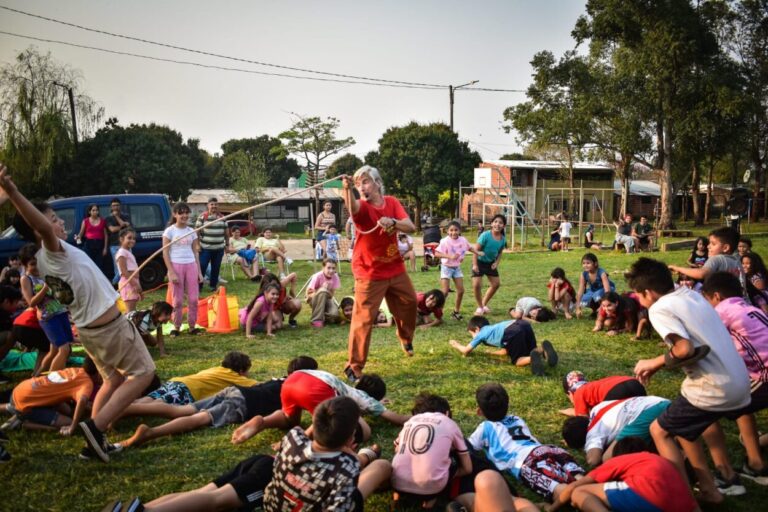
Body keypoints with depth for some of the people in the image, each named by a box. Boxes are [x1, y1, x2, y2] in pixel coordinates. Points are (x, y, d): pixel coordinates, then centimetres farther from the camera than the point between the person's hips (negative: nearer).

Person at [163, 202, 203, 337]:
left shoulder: (191, 231, 9)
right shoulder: (169, 231, -3)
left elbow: (195, 252, 12)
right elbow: (165, 253, -5)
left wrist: (199, 271, 6)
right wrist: (171, 272, -13)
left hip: (191, 265, 4)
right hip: (176, 265, -3)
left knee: (193, 299, 2)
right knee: (178, 300, 2)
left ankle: (192, 327, 14)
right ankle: (176, 328, 14)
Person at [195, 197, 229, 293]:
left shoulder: (222, 217, 9)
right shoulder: (202, 216, -4)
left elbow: (226, 232, 15)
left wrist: (227, 244, 13)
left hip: (219, 248, 4)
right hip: (205, 248, -4)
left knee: (216, 268, 10)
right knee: (201, 267, -2)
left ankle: (213, 285, 22)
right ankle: (198, 286, 6)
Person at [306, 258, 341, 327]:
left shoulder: (335, 277, -13)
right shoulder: (318, 276, -23)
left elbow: (331, 295, -10)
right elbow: (308, 294, -20)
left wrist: (329, 291, -33)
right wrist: (322, 289, -33)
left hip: (326, 299, 3)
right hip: (314, 300, -2)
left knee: (334, 314, -30)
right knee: (323, 291, -37)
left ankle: (323, 317, 8)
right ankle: (316, 319, -26)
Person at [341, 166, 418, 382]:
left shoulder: (392, 202, -1)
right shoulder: (362, 206, -16)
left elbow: (411, 227, -11)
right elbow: (352, 206, -42)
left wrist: (393, 222, -32)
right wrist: (347, 189, -63)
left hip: (395, 268, 6)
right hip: (369, 273, -6)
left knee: (409, 302, 22)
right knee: (363, 318, -9)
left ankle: (406, 337, 51)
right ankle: (354, 367, 0)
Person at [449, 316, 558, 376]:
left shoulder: (482, 333, 23)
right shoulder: (493, 329, 41)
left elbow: (465, 351, 30)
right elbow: (506, 351, 36)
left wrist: (456, 345, 49)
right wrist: (491, 352, 45)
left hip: (513, 332, -7)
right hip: (524, 324, 7)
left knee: (517, 360, 5)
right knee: (529, 353, 22)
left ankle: (532, 358, -26)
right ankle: (543, 349, -9)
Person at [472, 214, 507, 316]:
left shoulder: (503, 239, -10)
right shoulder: (485, 235, -25)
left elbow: (500, 252, 7)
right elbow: (476, 250, -22)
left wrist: (496, 263, -7)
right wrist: (475, 265, -24)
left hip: (491, 263, 6)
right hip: (480, 262, -6)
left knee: (496, 284, 9)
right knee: (477, 285, -15)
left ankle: (484, 304, 27)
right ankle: (480, 307, 6)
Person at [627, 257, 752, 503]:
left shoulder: (659, 308, -11)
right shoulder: (690, 294, 13)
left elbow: (685, 349, -24)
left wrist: (654, 362, -7)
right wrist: (658, 365, 14)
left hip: (714, 387, -8)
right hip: (738, 382, 8)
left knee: (660, 431, 9)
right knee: (681, 426, 26)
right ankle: (709, 490, 30)